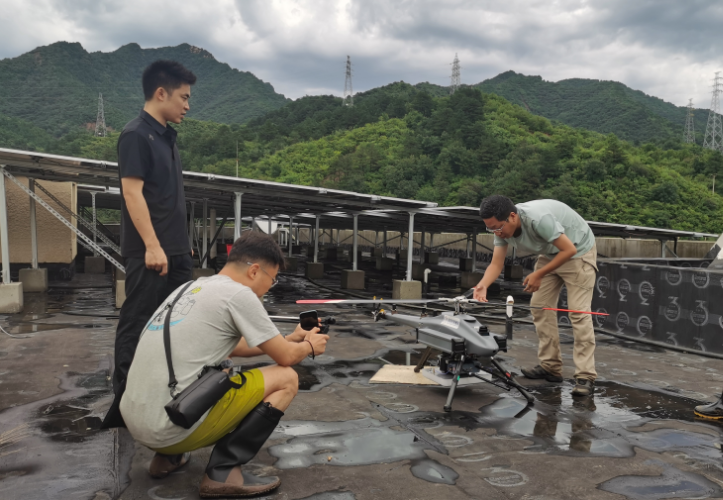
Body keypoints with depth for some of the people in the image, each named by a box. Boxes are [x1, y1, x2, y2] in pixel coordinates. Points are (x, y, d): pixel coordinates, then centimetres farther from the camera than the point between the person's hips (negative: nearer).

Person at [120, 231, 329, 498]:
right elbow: (285, 357, -2)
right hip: (173, 427, -9)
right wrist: (309, 346, 20)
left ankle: (168, 456, 21)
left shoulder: (191, 288, 16)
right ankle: (223, 472, -4)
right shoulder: (238, 293, -10)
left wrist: (291, 338, 32)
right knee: (286, 378, 0)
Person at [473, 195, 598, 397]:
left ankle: (585, 377, -11)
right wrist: (483, 285, -32)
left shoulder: (538, 218, -37)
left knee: (578, 312, -14)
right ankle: (550, 367, 10)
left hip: (578, 251, -8)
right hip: (550, 254, 8)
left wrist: (538, 275, -25)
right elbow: (496, 264, -12)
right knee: (539, 307, 2)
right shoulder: (502, 226, -13)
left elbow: (569, 249, -30)